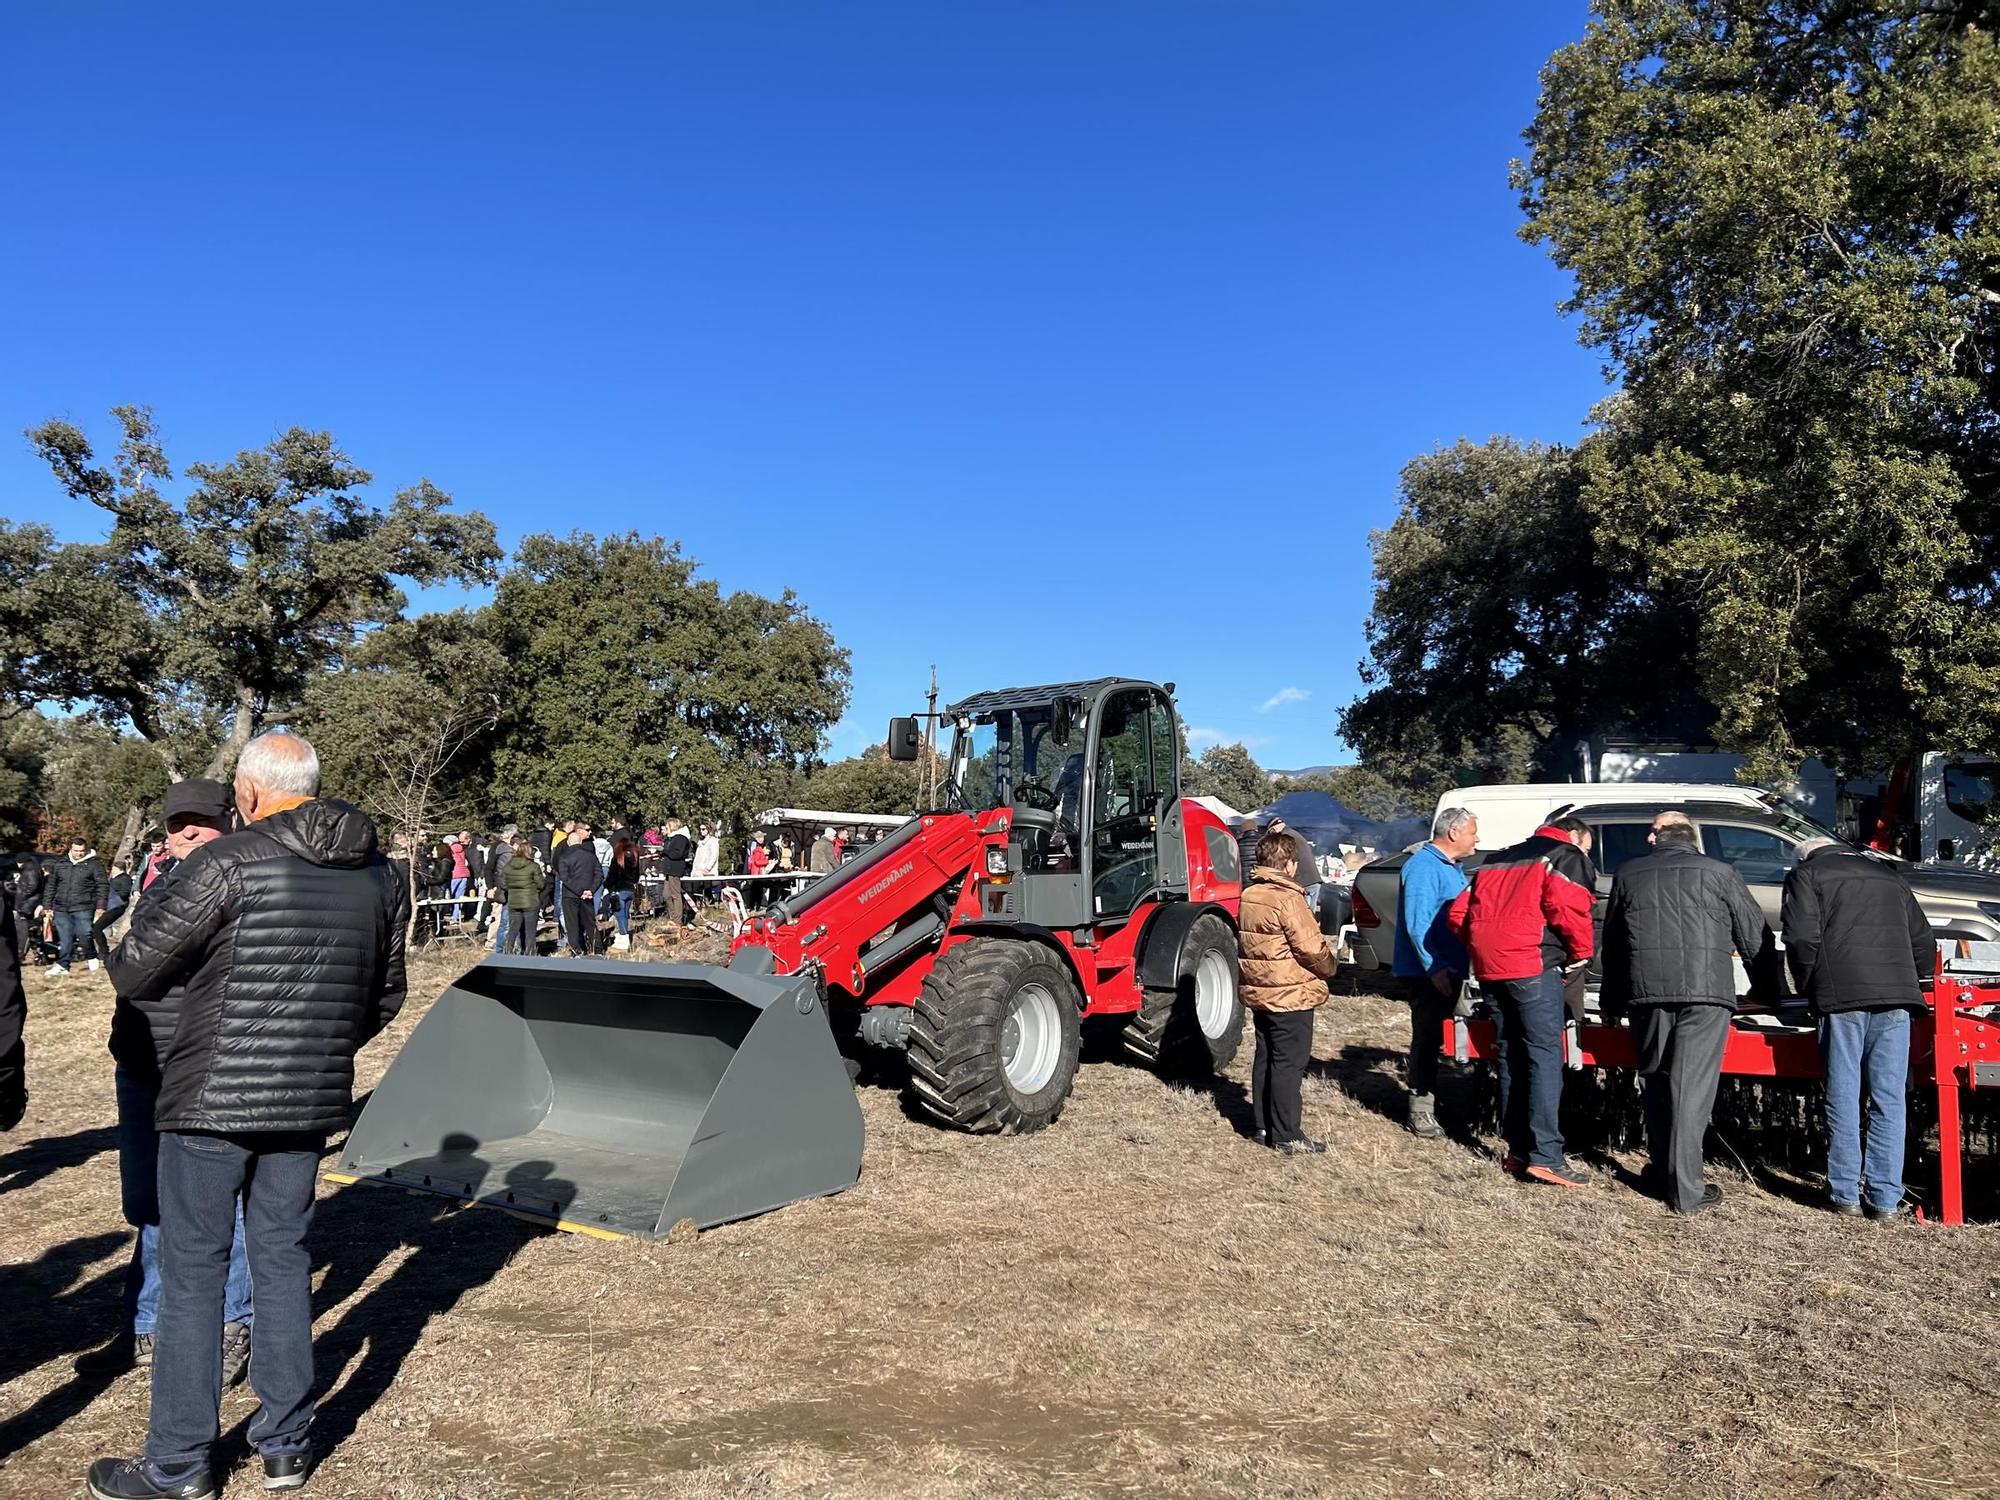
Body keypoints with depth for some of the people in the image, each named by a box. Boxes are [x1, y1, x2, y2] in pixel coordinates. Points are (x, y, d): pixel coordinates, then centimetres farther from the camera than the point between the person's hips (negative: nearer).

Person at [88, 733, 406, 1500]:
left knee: (191, 1269, 7)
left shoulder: (228, 863, -15)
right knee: (283, 1258, 16)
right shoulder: (379, 874, 3)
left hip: (212, 1098, -5)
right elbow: (386, 995, 12)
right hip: (311, 1104, 5)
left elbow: (132, 973, -10)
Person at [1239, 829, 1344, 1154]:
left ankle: (1264, 1126, 23)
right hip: (1291, 995, -8)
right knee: (1289, 1064, -2)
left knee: (1265, 1058, 16)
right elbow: (1311, 947, -19)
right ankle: (1286, 1136, 1)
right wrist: (1330, 967, -2)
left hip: (1258, 992, 8)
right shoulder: (1287, 899, -19)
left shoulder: (1248, 895, 7)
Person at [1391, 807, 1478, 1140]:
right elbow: (1417, 923, -23)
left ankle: (1430, 1100, 26)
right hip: (1427, 972, -9)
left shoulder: (1451, 867, 16)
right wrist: (1434, 968, -26)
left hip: (1447, 970, 9)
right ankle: (1422, 1112, 3)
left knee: (1436, 1038, 16)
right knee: (1427, 1039, -4)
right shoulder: (1423, 866, -16)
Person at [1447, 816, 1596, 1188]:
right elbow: (1568, 908, -14)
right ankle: (1545, 1156, -10)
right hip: (1532, 966, -7)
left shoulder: (1499, 860, 25)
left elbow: (1459, 913, 19)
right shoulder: (1567, 857, 5)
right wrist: (1581, 952, 0)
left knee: (1511, 1056, 12)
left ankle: (1517, 1150, 15)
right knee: (1545, 1056, -6)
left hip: (1490, 968, 7)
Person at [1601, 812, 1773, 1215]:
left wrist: (1612, 1000, 32)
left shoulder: (1628, 874, 16)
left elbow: (1612, 943, 22)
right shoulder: (1719, 872, 9)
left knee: (1655, 1080, 17)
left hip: (1647, 990, 2)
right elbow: (1755, 937, 13)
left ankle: (1662, 1170, 25)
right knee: (1692, 1086, -2)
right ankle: (1685, 1190, -1)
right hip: (1706, 988, -2)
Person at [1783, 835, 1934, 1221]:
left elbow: (1802, 938, -5)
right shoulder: (1889, 875, 25)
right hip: (1895, 997, 4)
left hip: (1842, 996, -4)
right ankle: (1885, 1198, 5)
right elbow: (1923, 941, 23)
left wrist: (1809, 988, 7)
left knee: (1843, 1097, 3)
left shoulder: (1806, 874, 9)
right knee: (1889, 1099, 5)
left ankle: (1845, 1193, 7)